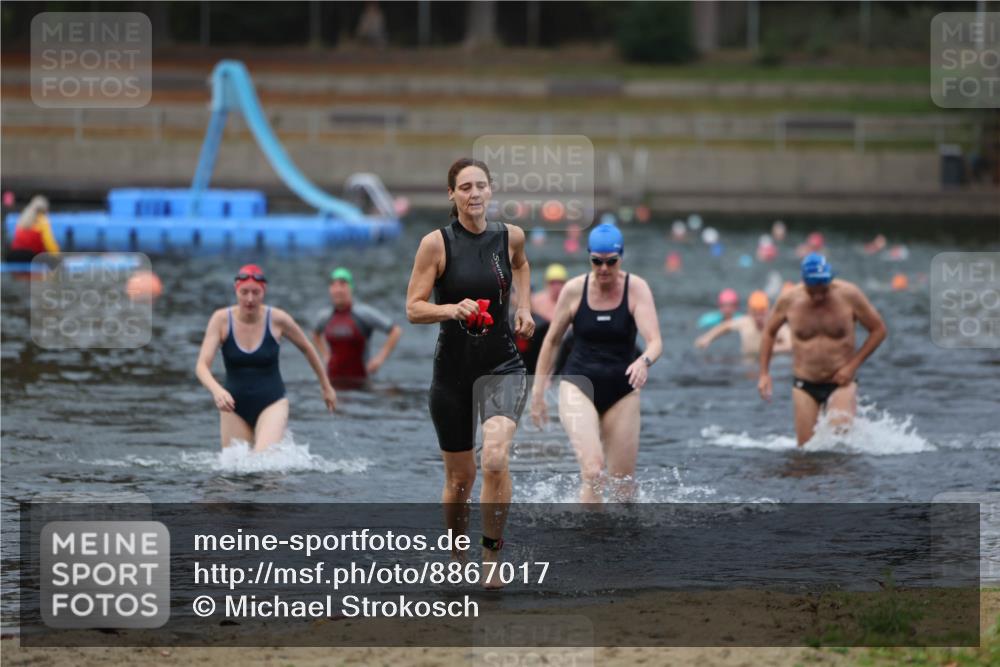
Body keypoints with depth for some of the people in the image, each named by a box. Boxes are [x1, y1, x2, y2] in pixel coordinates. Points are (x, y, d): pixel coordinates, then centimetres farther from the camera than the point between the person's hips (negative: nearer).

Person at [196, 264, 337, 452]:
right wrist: (216, 390, -38)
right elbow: (202, 366, -17)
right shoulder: (221, 320, -10)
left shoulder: (277, 320, -10)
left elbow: (307, 348, 9)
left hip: (271, 403, -2)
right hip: (234, 406, 2)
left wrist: (326, 387, 19)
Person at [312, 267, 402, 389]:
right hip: (334, 380, 4)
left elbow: (396, 331, -8)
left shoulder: (363, 313, -9)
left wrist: (380, 358, -11)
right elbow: (316, 334, 32)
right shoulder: (327, 316, 7)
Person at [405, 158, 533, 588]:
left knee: (495, 459, -24)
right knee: (460, 476, 10)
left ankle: (491, 555, -13)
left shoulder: (510, 237, 0)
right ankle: (455, 558, 33)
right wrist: (452, 309, -25)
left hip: (502, 365, 0)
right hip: (453, 368, 0)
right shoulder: (437, 243, -8)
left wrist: (524, 307, 11)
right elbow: (413, 309, -8)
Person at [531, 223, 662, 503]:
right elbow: (552, 341, 8)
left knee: (623, 481, 6)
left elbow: (655, 341, -19)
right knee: (593, 469, -23)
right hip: (579, 386, -1)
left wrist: (645, 361, -42)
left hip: (622, 391, 1)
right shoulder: (574, 290, -4)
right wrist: (538, 391, 7)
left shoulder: (636, 289, -7)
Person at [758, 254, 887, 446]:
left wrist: (853, 365, -10)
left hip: (841, 382, -2)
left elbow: (879, 330, -2)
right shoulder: (789, 300, -7)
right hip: (804, 386, 2)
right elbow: (769, 332, 12)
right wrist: (764, 373, 5)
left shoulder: (849, 295, -12)